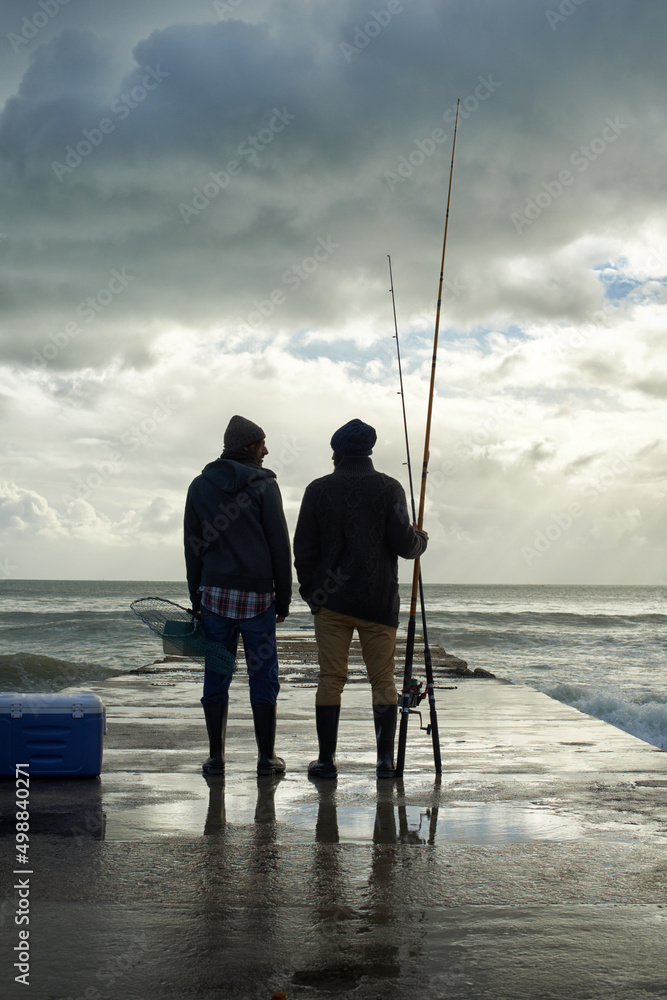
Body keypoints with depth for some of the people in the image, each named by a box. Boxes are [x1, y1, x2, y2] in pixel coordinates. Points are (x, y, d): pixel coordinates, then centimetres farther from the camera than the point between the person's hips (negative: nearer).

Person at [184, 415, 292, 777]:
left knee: (216, 676, 7)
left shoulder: (200, 486, 8)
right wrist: (284, 597, 3)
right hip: (258, 595, -3)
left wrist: (197, 598, 14)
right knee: (263, 677, 4)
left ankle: (216, 758, 9)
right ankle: (266, 758, 8)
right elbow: (280, 546, -4)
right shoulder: (263, 486, -4)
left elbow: (192, 547, 9)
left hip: (214, 593, 3)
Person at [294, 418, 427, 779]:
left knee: (330, 679, 5)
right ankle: (385, 759, 6)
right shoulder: (389, 488, -1)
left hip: (331, 600, 0)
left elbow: (303, 549, 2)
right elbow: (403, 543, -7)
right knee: (383, 680, 6)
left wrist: (310, 592, 12)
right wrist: (420, 540, 16)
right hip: (379, 600, 0)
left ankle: (326, 759, 6)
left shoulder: (318, 490, 2)